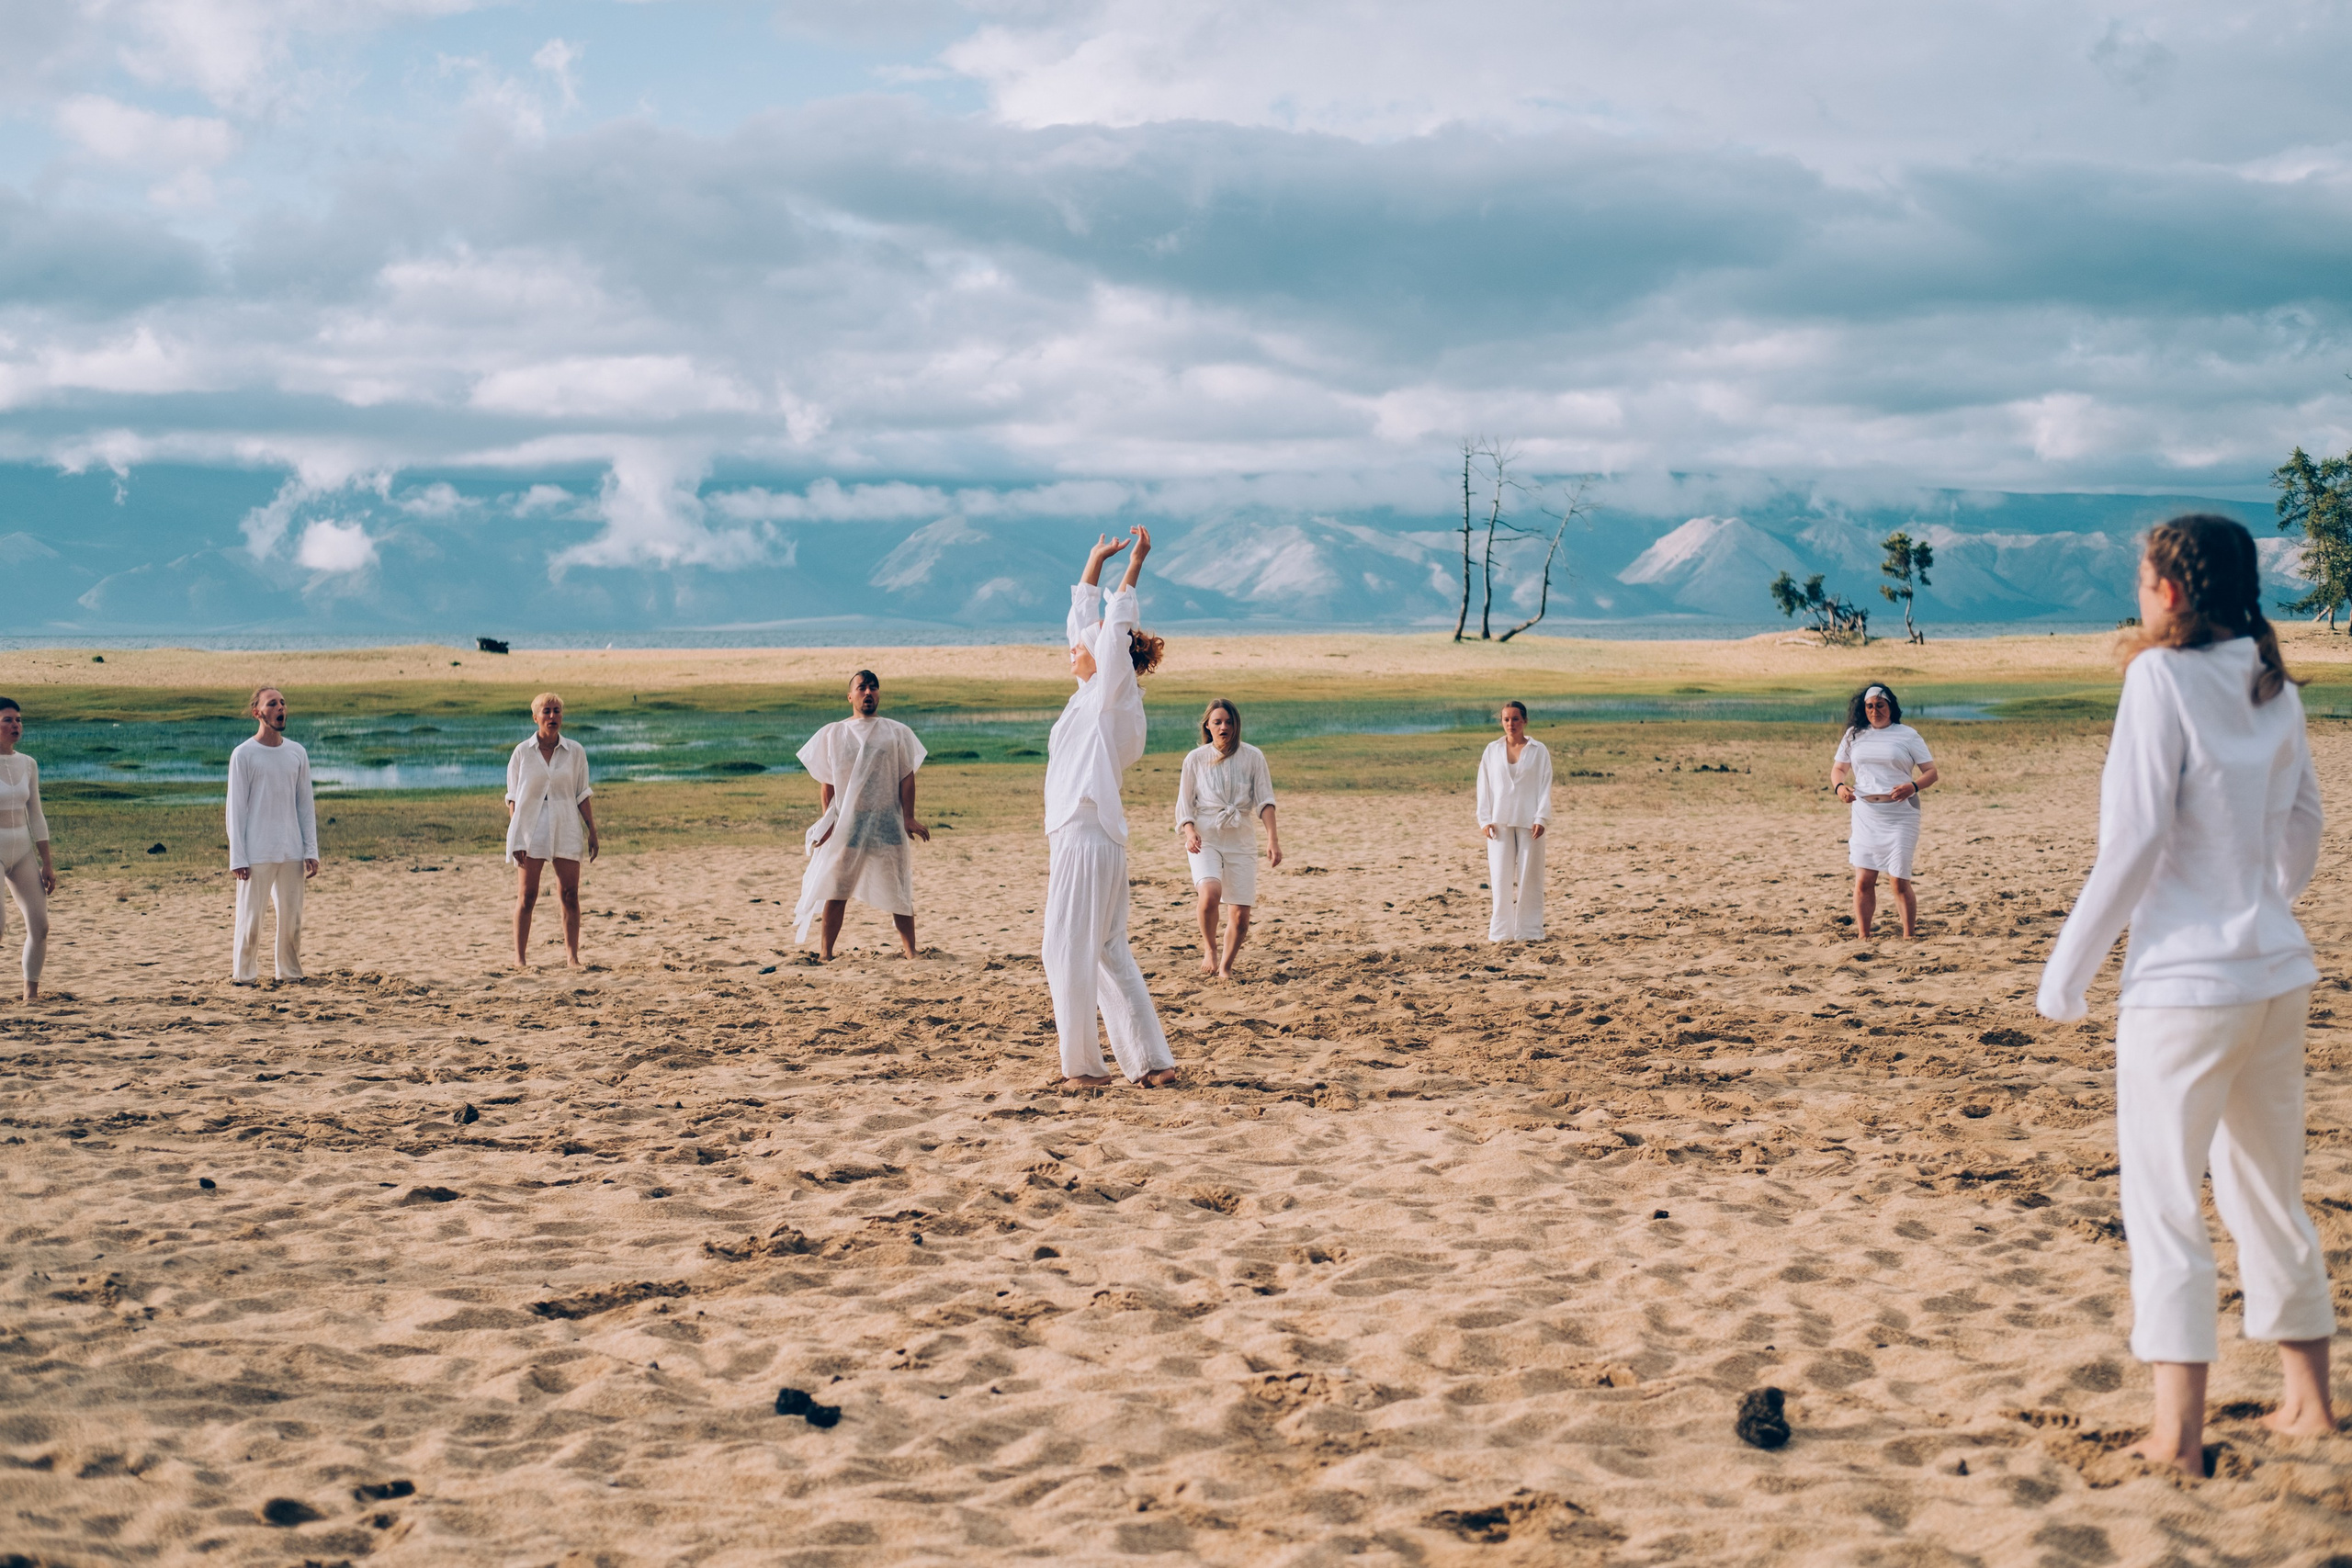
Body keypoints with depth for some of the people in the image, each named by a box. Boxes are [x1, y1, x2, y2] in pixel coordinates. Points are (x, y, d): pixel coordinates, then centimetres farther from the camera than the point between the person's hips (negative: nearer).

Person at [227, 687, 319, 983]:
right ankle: (244, 976, 6)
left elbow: (305, 806, 12)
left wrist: (311, 852, 5)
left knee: (292, 917, 6)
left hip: (292, 853, 4)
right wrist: (238, 858, -9)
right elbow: (236, 809, -4)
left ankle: (290, 975, 16)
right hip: (256, 855, -4)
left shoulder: (297, 753, 10)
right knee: (250, 918, -3)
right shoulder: (243, 755, -3)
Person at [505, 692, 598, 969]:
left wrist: (592, 831, 4)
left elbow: (582, 795, 8)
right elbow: (513, 798, 1)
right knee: (527, 896, 0)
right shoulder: (522, 752, 0)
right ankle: (520, 957, 7)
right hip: (530, 829, -1)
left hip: (566, 830, 1)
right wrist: (515, 838, -6)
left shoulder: (575, 752, 3)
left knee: (570, 896, -1)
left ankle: (572, 955, 7)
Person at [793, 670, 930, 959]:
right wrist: (827, 822, -2)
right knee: (834, 891, -4)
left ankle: (911, 952, 9)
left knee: (899, 894, 2)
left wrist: (908, 817, -6)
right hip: (845, 823, 0)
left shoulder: (896, 732, 7)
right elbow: (826, 783, 7)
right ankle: (824, 954, 1)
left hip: (888, 823, 0)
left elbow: (907, 778, 4)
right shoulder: (833, 734, 8)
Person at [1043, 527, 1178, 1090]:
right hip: (1075, 837, 9)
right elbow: (1084, 622, 24)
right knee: (1108, 952, 10)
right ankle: (1151, 1060, 11)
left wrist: (1135, 564, -14)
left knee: (1070, 950, -5)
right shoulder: (1092, 697, 16)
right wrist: (1096, 562, 27)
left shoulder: (1113, 699, -6)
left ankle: (1082, 1065, 1)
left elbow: (1114, 630, -16)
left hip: (1088, 838, -9)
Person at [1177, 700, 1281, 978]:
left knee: (1240, 915, -3)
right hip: (1205, 839, -1)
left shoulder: (1252, 757, 4)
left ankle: (1225, 967, 21)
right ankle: (1209, 948, -5)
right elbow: (1184, 805, 6)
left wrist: (1273, 838, -14)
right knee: (1210, 893, -29)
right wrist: (1190, 833, -14)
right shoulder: (1195, 759, 4)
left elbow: (1264, 800, -1)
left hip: (1241, 841, 1)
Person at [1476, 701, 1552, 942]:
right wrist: (1485, 819, -2)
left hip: (1528, 821, -1)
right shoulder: (1492, 750, 7)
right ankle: (1501, 930, 4)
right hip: (1500, 821, 1)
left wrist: (1541, 819, -9)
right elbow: (1484, 786, 7)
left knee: (1528, 877, 0)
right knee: (1500, 877, -1)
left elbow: (1545, 786, 0)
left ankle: (1528, 930, 6)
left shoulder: (1538, 751, 3)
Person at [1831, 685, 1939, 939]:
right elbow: (1838, 768, 17)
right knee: (1863, 881, 0)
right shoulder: (1855, 735, 11)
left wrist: (1913, 786, -21)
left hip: (1900, 815, -3)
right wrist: (1839, 786, -6)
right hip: (1865, 815, 3)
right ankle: (1862, 937, 10)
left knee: (1900, 882, -5)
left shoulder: (1907, 735, 3)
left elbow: (1931, 772, 1)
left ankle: (1909, 937, 6)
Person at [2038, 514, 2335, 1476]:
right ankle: (2308, 1400, 28)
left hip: (2183, 977, -7)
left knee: (2163, 1205, -1)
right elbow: (2302, 833, 16)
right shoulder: (2274, 688, 6)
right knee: (2270, 1194, 19)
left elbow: (2133, 842, -16)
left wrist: (2065, 975, -9)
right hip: (2278, 973, 7)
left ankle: (2177, 1439, -1)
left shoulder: (2163, 677, -13)